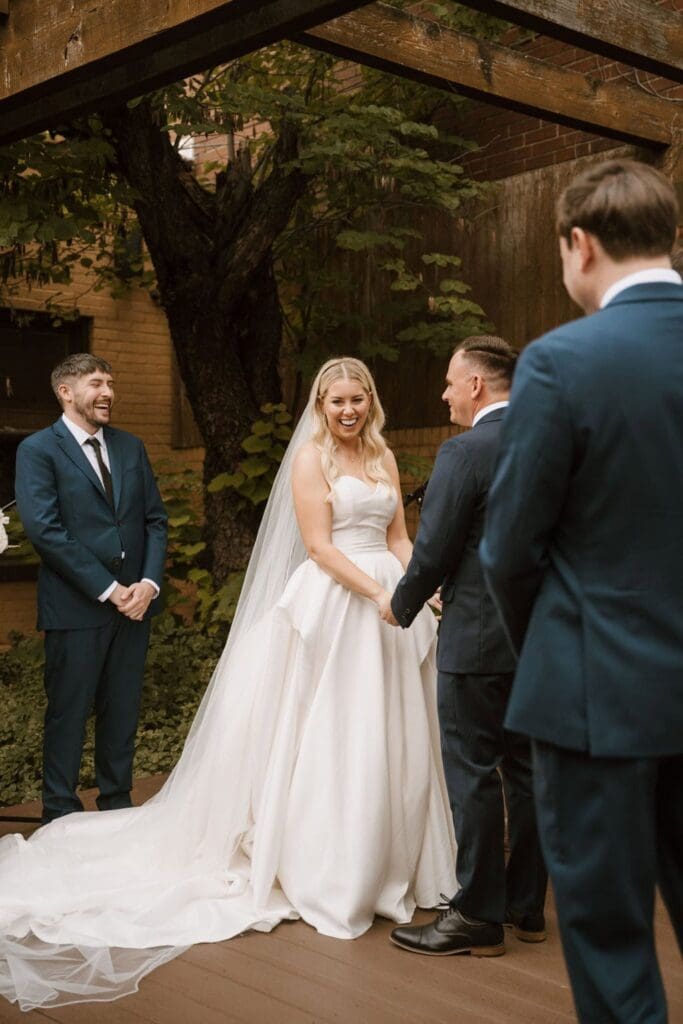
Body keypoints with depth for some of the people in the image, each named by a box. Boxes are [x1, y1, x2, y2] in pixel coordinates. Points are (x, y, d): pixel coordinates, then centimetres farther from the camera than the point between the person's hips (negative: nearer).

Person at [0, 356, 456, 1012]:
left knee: (389, 738, 10)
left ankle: (388, 864, 25)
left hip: (391, 598, 6)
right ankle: (329, 877, 12)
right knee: (331, 737, -1)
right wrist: (380, 595, -19)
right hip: (334, 603, -6)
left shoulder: (383, 456, 15)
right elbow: (318, 546, -11)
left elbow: (397, 537, 13)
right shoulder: (310, 455, -3)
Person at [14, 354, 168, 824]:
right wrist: (107, 588, -16)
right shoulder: (38, 449, -5)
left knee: (123, 711, 13)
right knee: (68, 713, 5)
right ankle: (60, 813, 19)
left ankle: (117, 803, 27)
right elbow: (44, 529, -14)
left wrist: (149, 582, -7)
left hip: (134, 603, 5)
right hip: (75, 608, -5)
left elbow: (156, 519, 10)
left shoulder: (131, 447, 13)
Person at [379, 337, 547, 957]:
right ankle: (527, 906, 26)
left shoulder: (465, 452, -15)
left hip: (477, 638, -7)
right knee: (527, 770, 15)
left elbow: (433, 551, -14)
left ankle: (478, 917, 11)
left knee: (474, 775, 2)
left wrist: (401, 608, 3)